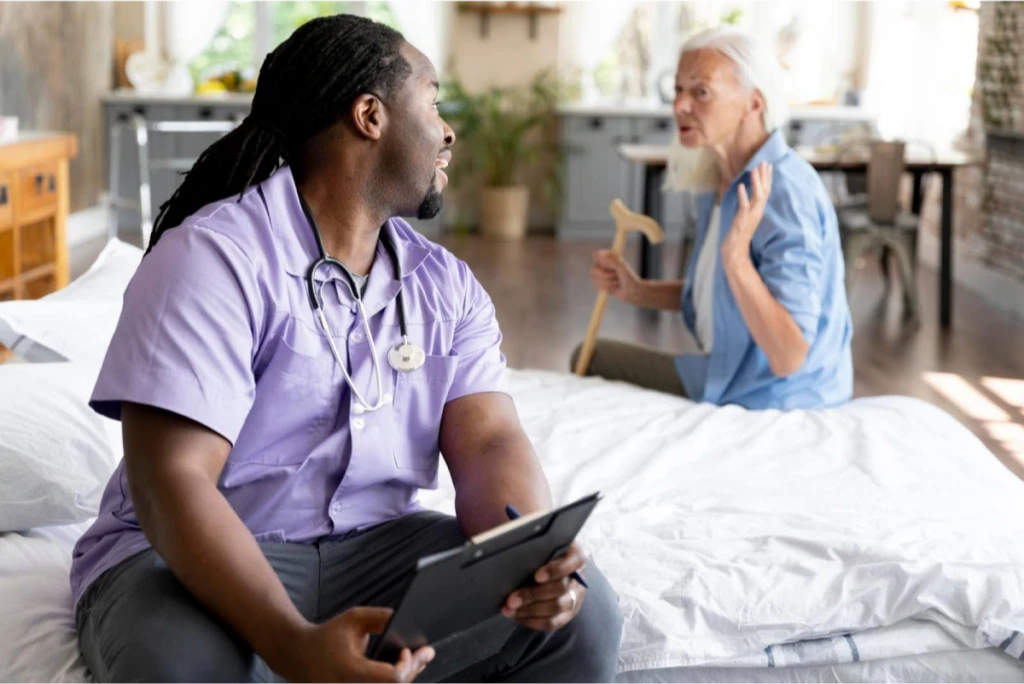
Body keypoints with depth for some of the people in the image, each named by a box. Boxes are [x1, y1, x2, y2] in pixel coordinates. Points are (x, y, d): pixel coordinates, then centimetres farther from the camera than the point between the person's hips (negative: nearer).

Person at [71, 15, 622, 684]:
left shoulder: (449, 288, 7)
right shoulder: (213, 257, -15)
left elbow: (489, 441, -6)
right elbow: (172, 482, -24)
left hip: (376, 546, 5)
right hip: (202, 558, -4)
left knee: (582, 612, -18)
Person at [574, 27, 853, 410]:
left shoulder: (786, 195, -28)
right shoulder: (717, 180, 1)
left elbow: (788, 358, -31)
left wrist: (737, 258, -40)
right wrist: (638, 292, 4)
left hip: (776, 404, -9)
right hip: (727, 373, 9)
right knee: (592, 358, 18)